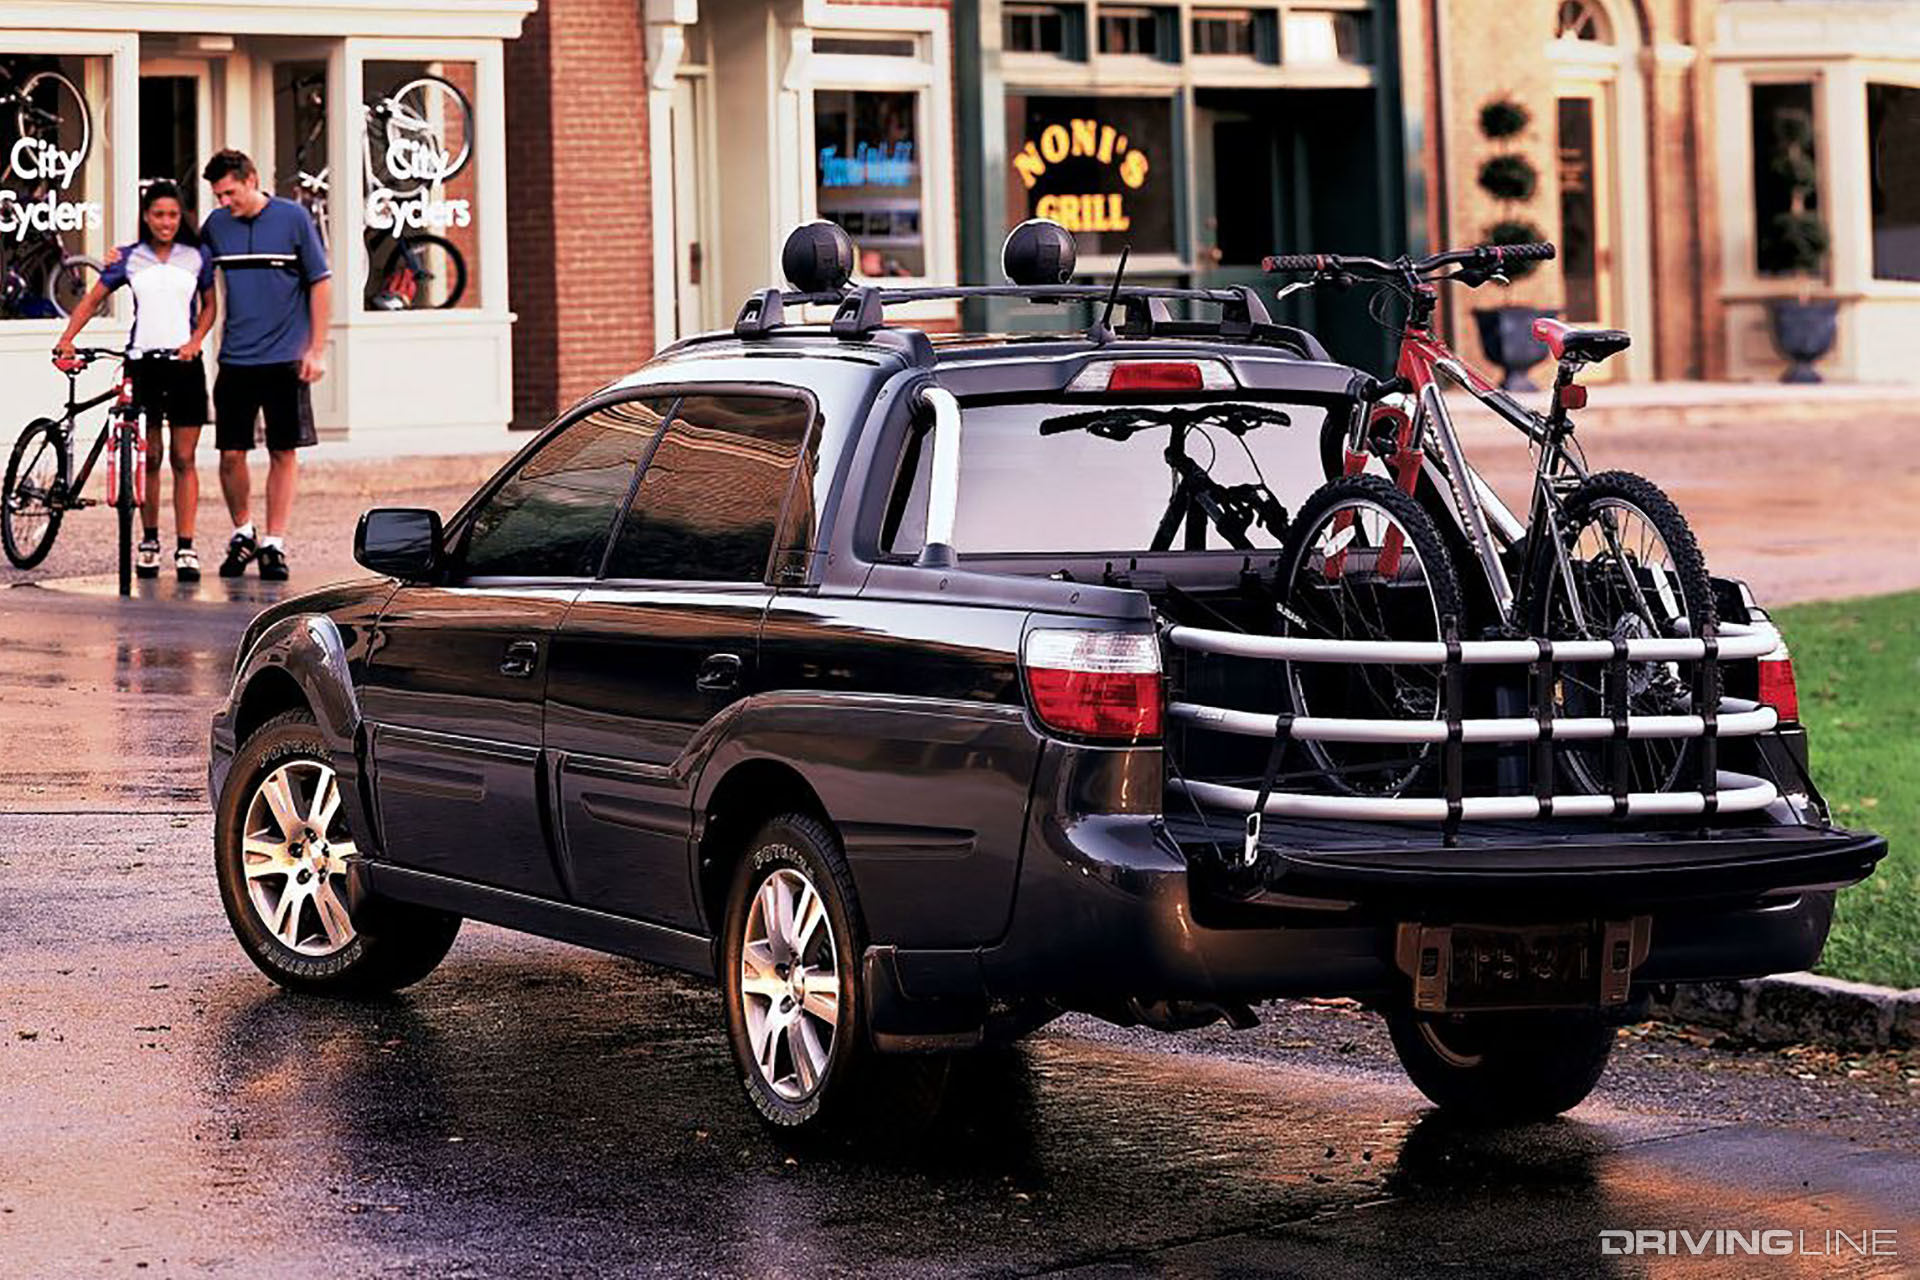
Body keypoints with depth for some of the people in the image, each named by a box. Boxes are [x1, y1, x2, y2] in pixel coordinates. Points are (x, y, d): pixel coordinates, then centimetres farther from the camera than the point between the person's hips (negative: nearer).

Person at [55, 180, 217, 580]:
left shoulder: (196, 257, 6)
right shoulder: (129, 258, 6)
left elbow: (209, 306, 12)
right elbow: (93, 299, 10)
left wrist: (195, 341, -5)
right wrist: (67, 339, -2)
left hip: (184, 364, 0)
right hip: (142, 362, 0)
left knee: (183, 459, -2)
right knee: (149, 457, 2)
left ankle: (186, 547, -2)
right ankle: (149, 540, 14)